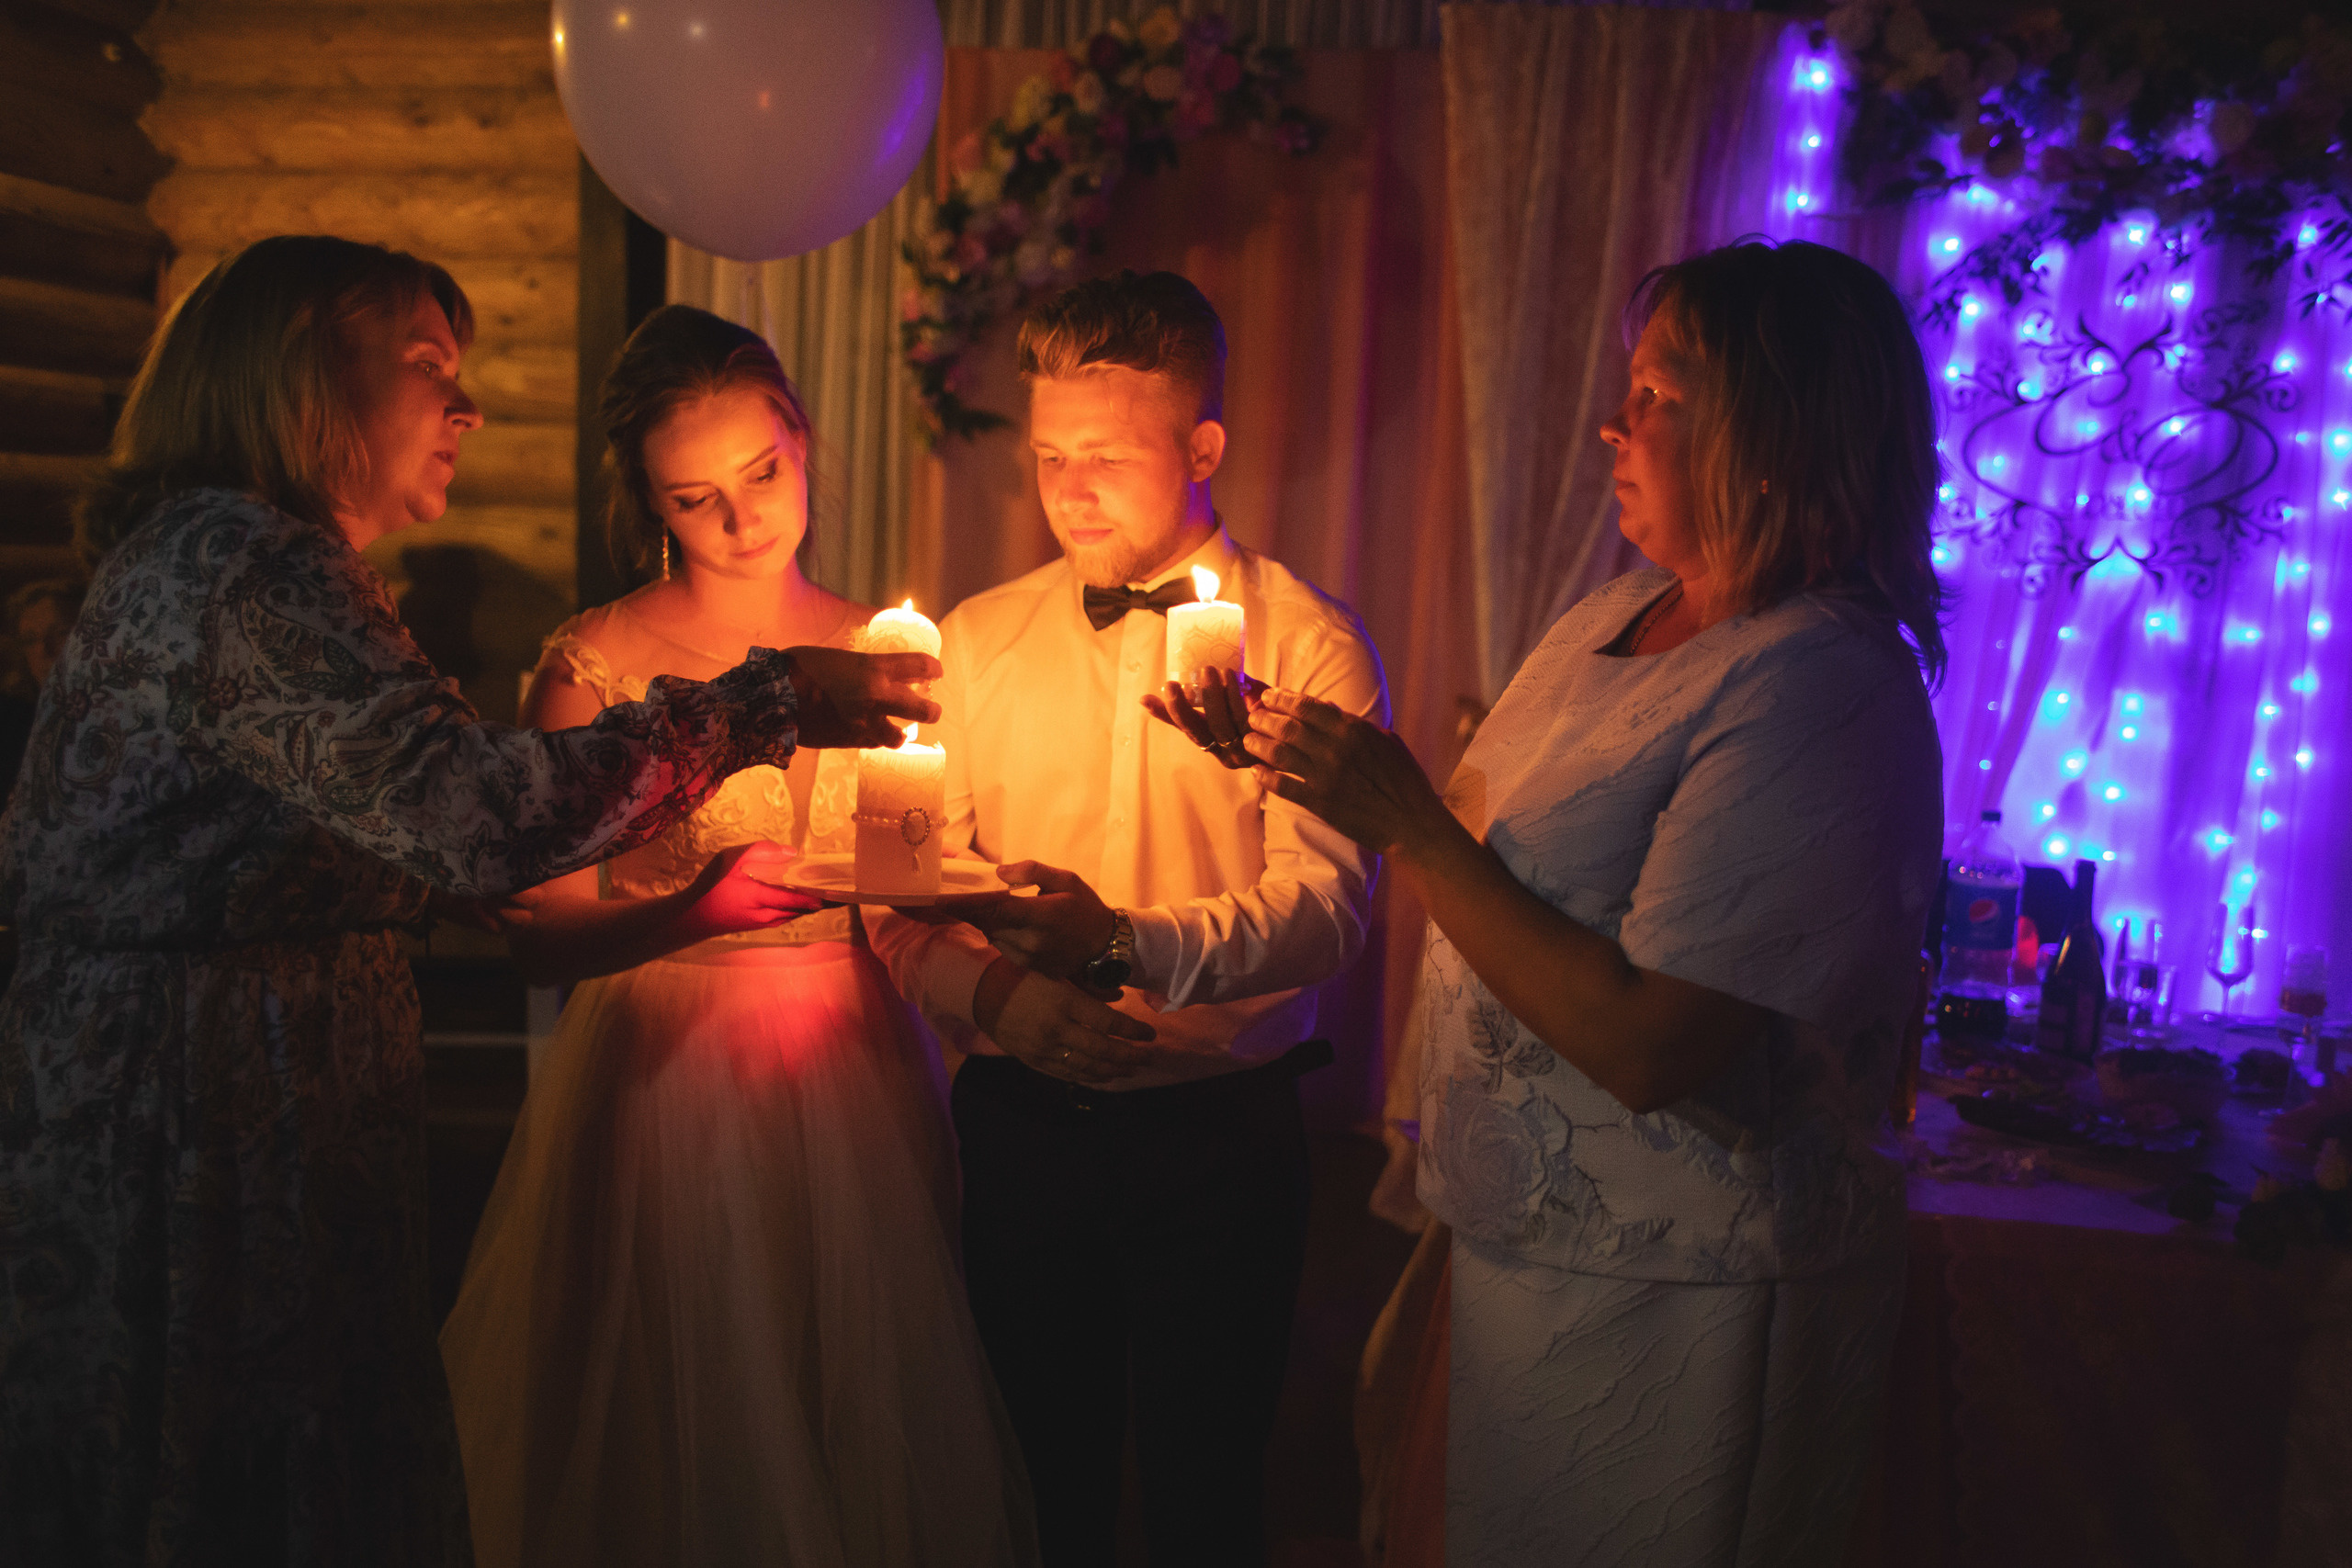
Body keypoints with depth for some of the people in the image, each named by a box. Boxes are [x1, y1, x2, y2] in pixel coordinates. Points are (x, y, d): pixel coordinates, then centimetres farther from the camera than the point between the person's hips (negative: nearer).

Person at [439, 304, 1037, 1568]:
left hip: (858, 1087, 3)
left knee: (866, 1429, 10)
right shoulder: (596, 663, -4)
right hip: (661, 1084, -3)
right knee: (680, 1434, 7)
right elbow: (538, 934, -7)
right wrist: (689, 912, -23)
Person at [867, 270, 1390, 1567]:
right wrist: (998, 992, -20)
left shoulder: (1310, 646, -4)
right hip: (1019, 1120, 3)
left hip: (1220, 1131, -2)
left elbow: (1325, 902, -17)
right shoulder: (975, 639, 6)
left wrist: (1133, 945, -33)